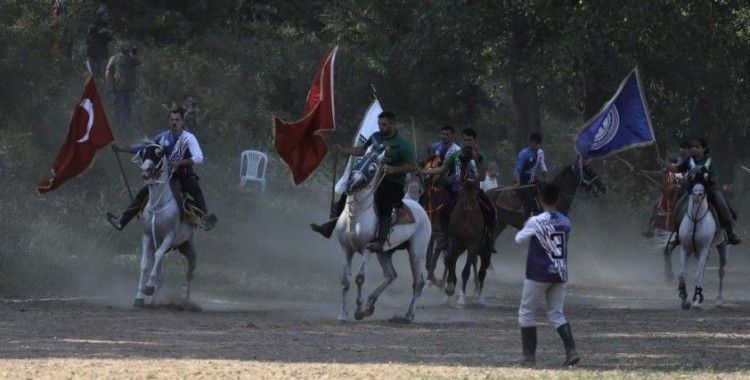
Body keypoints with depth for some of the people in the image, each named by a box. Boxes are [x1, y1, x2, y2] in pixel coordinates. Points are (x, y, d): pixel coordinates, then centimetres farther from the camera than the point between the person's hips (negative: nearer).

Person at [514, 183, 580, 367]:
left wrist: (525, 226, 20)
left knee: (526, 312, 9)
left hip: (539, 274, -5)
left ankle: (529, 356, 5)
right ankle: (571, 350, -7)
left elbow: (518, 239, -1)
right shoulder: (565, 222, 3)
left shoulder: (536, 222, -13)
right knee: (556, 314, 12)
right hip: (560, 274, 5)